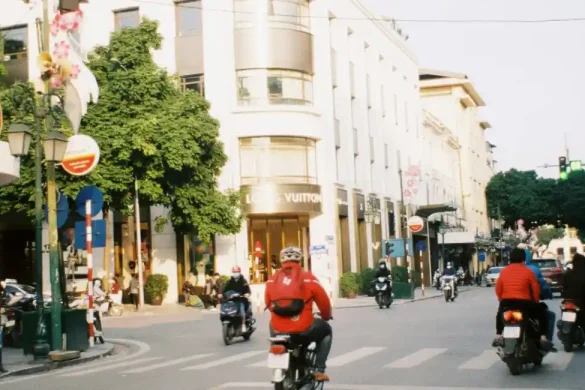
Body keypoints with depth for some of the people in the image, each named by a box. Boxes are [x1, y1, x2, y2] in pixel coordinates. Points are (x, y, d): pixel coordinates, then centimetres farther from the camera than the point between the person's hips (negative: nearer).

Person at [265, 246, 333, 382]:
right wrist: (326, 316, 26)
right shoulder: (307, 277, -2)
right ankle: (319, 370, 17)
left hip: (278, 329, 4)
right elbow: (323, 300, 4)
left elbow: (268, 302, 19)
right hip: (303, 329, -3)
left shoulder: (272, 280, 8)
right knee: (326, 330, 27)